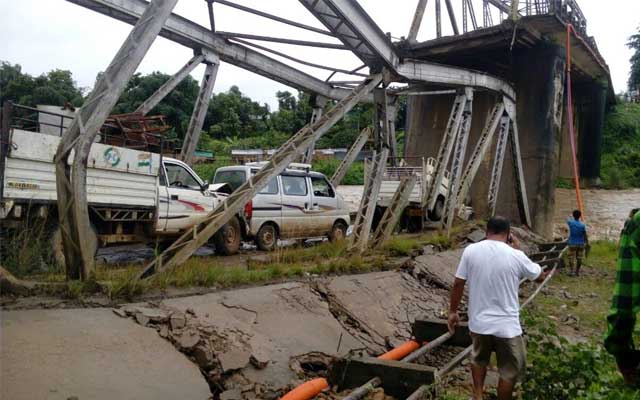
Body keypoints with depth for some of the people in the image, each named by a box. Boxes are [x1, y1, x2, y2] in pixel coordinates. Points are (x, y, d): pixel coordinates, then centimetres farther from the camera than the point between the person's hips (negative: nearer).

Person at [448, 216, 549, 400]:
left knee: (479, 359, 29)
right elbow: (541, 276, 6)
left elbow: (458, 284, -4)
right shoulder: (516, 256, -13)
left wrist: (453, 312, 9)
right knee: (510, 371, 17)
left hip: (478, 322, 3)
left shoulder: (470, 251, -8)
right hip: (507, 326, -3)